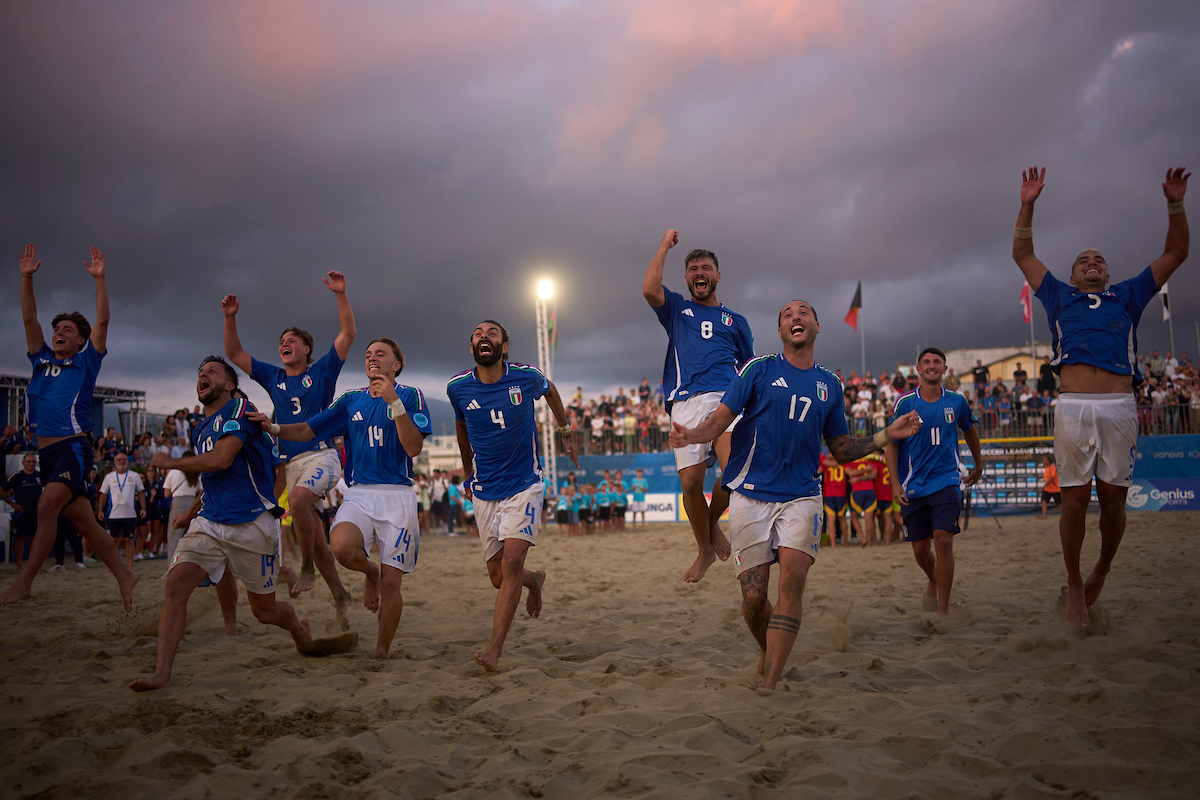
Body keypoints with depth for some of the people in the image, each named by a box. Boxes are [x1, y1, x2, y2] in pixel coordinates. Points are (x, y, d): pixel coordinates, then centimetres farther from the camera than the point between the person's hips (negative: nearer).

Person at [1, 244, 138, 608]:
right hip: (47, 451, 6)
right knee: (83, 520, 7)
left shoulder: (86, 362, 6)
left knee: (48, 506, -26)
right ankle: (124, 575, 15)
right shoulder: (42, 360, 19)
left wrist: (99, 278, -7)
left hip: (74, 448, -6)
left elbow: (102, 322, -3)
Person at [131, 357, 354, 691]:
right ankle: (162, 673, -12)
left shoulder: (240, 409, -8)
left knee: (264, 610, 6)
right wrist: (193, 511, 23)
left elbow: (222, 460, -21)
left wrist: (170, 462, -8)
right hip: (210, 523, 7)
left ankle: (302, 633, 38)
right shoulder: (201, 430, 18)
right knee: (176, 584, -15)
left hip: (253, 525, -6)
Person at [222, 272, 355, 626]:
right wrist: (230, 318, 3)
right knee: (314, 538, 4)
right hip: (293, 462, 6)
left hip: (321, 455, -5)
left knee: (297, 499, -35)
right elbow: (234, 354, 15)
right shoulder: (272, 378, 16)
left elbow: (347, 334, -4)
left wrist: (340, 294, -11)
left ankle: (307, 570, -20)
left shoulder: (321, 371, 5)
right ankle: (340, 595, 15)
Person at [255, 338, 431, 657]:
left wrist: (395, 403, -17)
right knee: (342, 546, -30)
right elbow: (308, 430, 16)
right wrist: (273, 427, -2)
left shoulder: (410, 396, 3)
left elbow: (414, 447, -9)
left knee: (390, 583, -5)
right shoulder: (351, 400, 16)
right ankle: (369, 571, 6)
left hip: (397, 496, -2)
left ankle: (381, 653, 15)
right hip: (357, 495, 3)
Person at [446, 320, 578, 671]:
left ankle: (495, 647, -13)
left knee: (512, 562, -19)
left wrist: (566, 433, 21)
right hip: (484, 491, 3)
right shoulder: (458, 387, -4)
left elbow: (549, 390, 16)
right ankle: (535, 579, 41)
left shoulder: (525, 377, -9)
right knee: (498, 577, 6)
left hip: (524, 484, -3)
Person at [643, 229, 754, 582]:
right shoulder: (677, 309, 21)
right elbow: (649, 289, 0)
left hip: (727, 398, 0)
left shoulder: (735, 321, 25)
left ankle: (714, 522, 7)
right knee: (691, 482, -7)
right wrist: (665, 245, 11)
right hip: (686, 403, 0)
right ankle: (705, 550, 15)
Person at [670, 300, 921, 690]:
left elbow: (841, 450, 19)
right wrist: (691, 434, -23)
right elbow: (720, 419, -2)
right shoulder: (758, 369, 4)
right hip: (751, 495, -1)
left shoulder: (830, 384, 14)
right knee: (754, 597, -2)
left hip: (801, 496, 2)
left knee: (792, 581, -17)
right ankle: (766, 653, 31)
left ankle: (770, 685, -11)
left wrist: (886, 436, 6)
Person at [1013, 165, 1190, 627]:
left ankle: (1102, 572, 21)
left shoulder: (1127, 297, 25)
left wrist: (1175, 205, 12)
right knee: (1074, 501, -3)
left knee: (1113, 500, 0)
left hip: (1119, 408, 1)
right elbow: (1022, 255, 24)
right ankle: (1074, 584, 11)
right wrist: (1028, 205, 15)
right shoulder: (1060, 299, 24)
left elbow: (1176, 254, 23)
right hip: (1073, 408, -1)